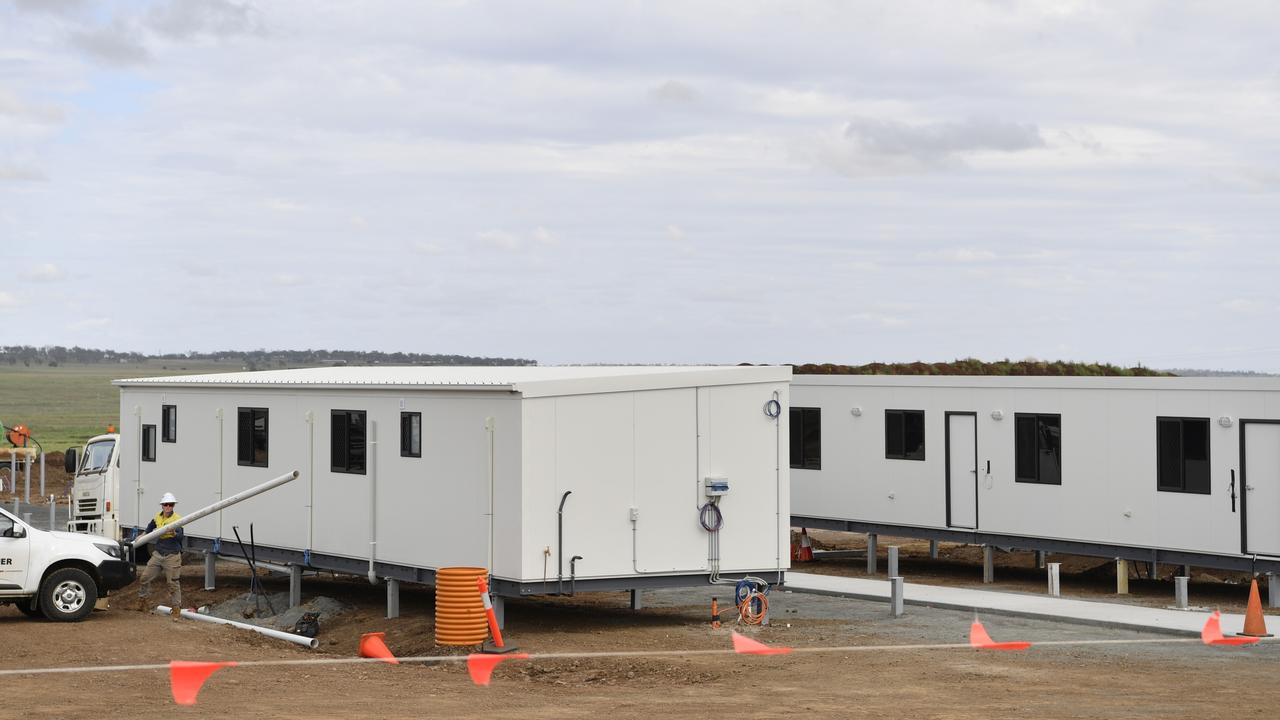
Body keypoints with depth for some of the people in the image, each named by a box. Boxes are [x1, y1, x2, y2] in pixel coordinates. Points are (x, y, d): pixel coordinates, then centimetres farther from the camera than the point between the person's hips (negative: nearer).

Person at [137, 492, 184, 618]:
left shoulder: (177, 519, -9)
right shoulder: (158, 517, 8)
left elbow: (180, 537, -21)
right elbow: (151, 526, 31)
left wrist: (174, 533, -40)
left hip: (172, 555, -6)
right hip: (158, 554, 6)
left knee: (173, 583, -3)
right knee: (145, 578, 8)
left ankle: (176, 607, 5)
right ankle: (142, 600, 27)